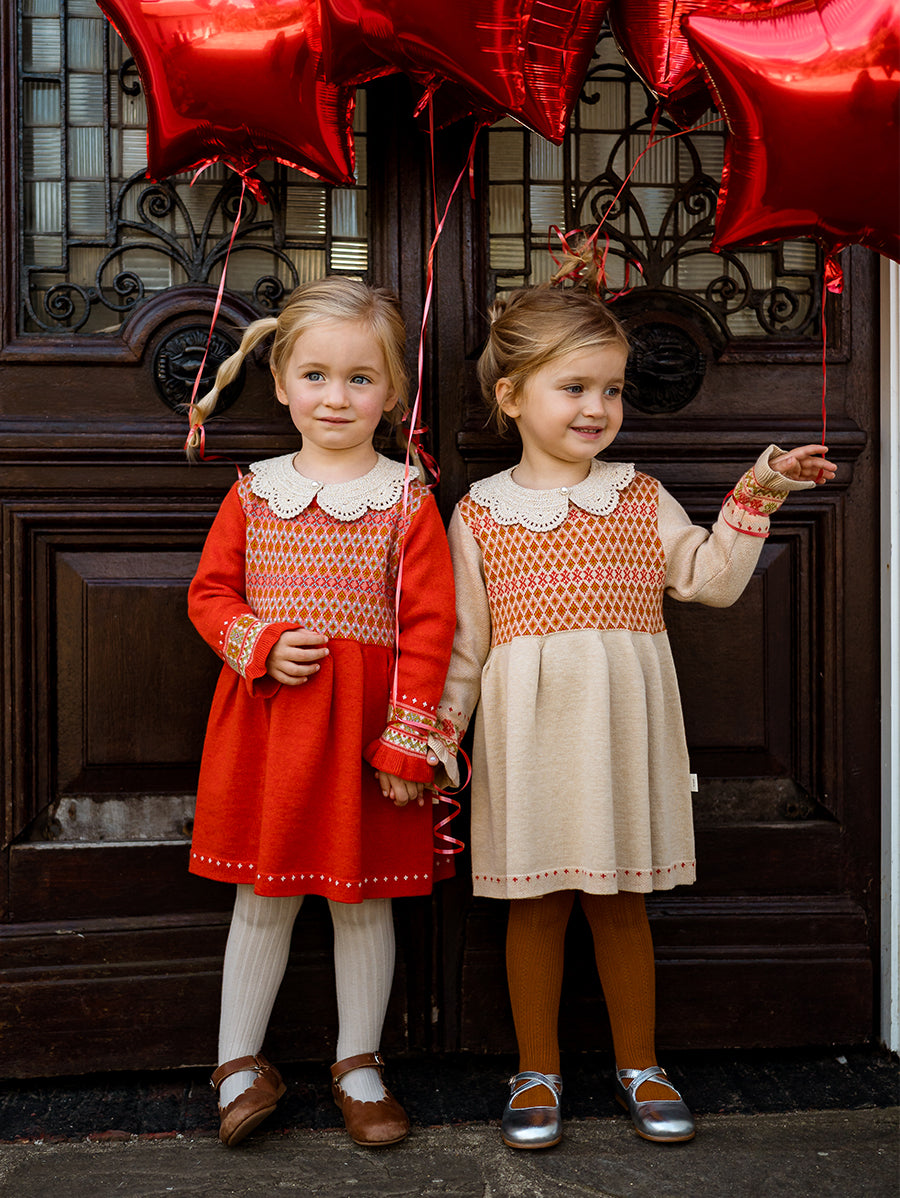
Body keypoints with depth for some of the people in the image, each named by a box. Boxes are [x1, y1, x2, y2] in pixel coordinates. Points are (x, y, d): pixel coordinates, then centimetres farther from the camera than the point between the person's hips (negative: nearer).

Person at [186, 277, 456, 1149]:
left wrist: (407, 740, -12)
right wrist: (258, 644, -12)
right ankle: (240, 1064, 29)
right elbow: (209, 594, 9)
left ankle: (358, 1064, 30)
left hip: (366, 728, -2)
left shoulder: (407, 499, -4)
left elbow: (429, 626, -7)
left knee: (364, 900, 11)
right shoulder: (253, 493, 4)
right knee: (262, 898, 12)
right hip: (264, 721, 2)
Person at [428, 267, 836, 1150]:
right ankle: (537, 1072, 25)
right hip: (527, 730, -1)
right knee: (535, 902, 7)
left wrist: (753, 498, -5)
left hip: (622, 726, 1)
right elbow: (464, 638, 4)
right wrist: (440, 729, -1)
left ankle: (638, 1065, 29)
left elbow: (711, 579, 2)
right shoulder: (480, 513, 2)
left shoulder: (639, 497, 7)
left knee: (619, 900, 11)